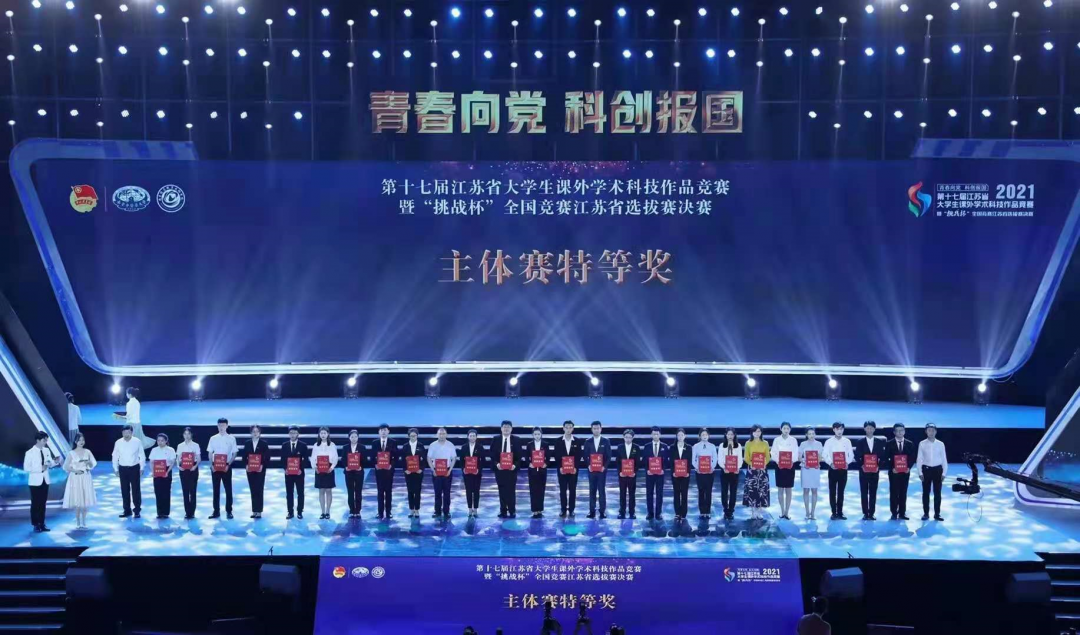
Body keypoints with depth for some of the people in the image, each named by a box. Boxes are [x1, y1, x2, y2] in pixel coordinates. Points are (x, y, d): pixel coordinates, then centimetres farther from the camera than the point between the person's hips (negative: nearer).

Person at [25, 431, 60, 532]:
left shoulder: (47, 450, 4)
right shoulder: (30, 453, -12)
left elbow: (50, 464, 10)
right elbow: (26, 468, -15)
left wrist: (55, 462, -12)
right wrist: (40, 468, -22)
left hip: (45, 480, 5)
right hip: (35, 481, -5)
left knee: (43, 503, 11)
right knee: (35, 504, 2)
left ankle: (42, 523, 18)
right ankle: (36, 525, 9)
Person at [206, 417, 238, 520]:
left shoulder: (231, 438, 0)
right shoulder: (213, 438, 5)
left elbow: (234, 453, 1)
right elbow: (210, 453, 6)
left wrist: (228, 465, -10)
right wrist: (212, 465, -6)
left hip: (226, 466, -2)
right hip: (215, 467, 2)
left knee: (228, 489, 0)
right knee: (216, 490, 5)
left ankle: (229, 511, 6)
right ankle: (216, 511, 11)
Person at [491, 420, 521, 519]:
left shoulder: (516, 440, 4)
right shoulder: (496, 440, 6)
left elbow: (519, 455, 2)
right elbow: (492, 454, 4)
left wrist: (515, 464, -13)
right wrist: (496, 464, -12)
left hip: (512, 469, -1)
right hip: (500, 469, 1)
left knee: (511, 490, -2)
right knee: (502, 491, 4)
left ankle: (512, 512, 2)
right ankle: (503, 511, 9)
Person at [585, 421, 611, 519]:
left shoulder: (606, 442, 3)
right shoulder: (588, 442, 7)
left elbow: (609, 456, 1)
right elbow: (585, 456, 7)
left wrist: (604, 466, -9)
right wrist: (588, 465, -6)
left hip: (602, 470, -2)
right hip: (591, 470, 2)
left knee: (602, 490, -2)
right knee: (592, 490, 3)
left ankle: (602, 511, 2)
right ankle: (592, 511, 5)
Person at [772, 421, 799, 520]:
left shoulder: (793, 440, 4)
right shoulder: (776, 440, 3)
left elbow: (796, 453, -1)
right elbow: (774, 453, -2)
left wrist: (792, 461, -19)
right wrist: (778, 461, -19)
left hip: (790, 466, 0)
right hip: (779, 466, 0)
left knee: (788, 490, 2)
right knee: (780, 490, 3)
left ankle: (787, 512, 7)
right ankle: (782, 511, 11)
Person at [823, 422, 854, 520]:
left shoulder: (847, 441, 6)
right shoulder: (829, 442, 1)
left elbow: (851, 454, 5)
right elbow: (825, 455, -4)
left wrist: (847, 462, -13)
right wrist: (830, 463, -20)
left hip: (843, 469, 1)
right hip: (833, 468, -1)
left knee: (841, 491, 5)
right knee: (832, 491, 1)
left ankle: (840, 512, 10)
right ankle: (834, 513, 6)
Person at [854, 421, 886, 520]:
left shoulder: (879, 443, 7)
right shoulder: (860, 442, 4)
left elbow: (882, 456, 6)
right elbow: (857, 456, 1)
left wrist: (878, 466, -8)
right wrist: (861, 465, -12)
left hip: (874, 471, 1)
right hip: (864, 471, -1)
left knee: (873, 493, 2)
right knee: (864, 492, 0)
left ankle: (871, 513, 5)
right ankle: (865, 514, 3)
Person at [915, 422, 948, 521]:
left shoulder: (940, 444, 0)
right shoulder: (922, 444, -2)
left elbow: (944, 459, 3)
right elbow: (919, 459, -1)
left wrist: (944, 472, -1)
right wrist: (920, 472, -5)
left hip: (937, 469, 1)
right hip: (926, 469, 0)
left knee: (937, 493, 4)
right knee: (926, 492, 5)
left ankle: (937, 514, 11)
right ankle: (926, 513, 12)